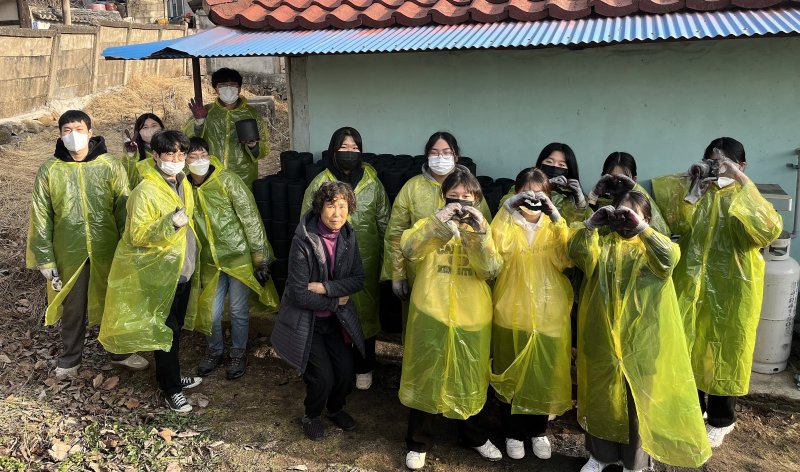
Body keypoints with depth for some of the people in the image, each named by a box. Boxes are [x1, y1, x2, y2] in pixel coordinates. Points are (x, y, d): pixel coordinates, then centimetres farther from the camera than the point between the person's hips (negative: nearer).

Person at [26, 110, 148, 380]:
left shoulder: (110, 167, -6)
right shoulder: (49, 171, -4)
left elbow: (124, 210, -3)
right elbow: (41, 218, 0)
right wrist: (45, 259, -1)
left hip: (107, 251, 0)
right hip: (69, 253, 0)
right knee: (73, 308, 15)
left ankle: (120, 352, 36)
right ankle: (69, 360, 36)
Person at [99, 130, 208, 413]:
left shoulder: (183, 184, 6)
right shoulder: (145, 192, -20)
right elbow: (137, 235, -23)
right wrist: (169, 224, -35)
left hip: (184, 270, 8)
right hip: (161, 275, -8)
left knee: (176, 328, 19)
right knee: (165, 332, 4)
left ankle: (172, 376, 36)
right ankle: (170, 389, 18)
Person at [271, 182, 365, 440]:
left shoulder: (348, 237, -6)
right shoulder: (303, 242, -22)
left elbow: (358, 279, -6)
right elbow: (299, 294, -21)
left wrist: (325, 287, -20)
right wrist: (337, 301, -13)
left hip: (336, 321, 5)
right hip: (306, 321, -4)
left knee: (346, 375, 1)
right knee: (323, 377, -10)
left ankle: (335, 408, 35)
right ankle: (312, 416, 24)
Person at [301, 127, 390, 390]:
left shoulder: (372, 182, 0)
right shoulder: (320, 183, -4)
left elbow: (384, 221, 7)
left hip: (366, 260, 1)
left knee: (366, 311, 10)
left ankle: (364, 367, 28)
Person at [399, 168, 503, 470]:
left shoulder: (482, 231, 8)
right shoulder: (430, 225, 4)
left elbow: (490, 270, -10)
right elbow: (408, 249, -18)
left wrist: (480, 232, -21)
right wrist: (439, 221, -26)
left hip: (471, 318, 2)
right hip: (431, 315, -2)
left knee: (469, 377, 15)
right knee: (425, 376, 7)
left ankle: (473, 435, 38)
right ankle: (419, 442, 26)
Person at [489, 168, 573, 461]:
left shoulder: (555, 225, 6)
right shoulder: (508, 222, 2)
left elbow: (565, 260, -11)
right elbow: (497, 251, -19)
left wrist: (557, 219, -20)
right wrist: (506, 211, -24)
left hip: (549, 312, 2)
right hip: (512, 310, -1)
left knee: (545, 374, 10)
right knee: (511, 373, 7)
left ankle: (539, 430, 31)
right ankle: (513, 432, 26)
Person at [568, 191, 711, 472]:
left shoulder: (653, 246, 0)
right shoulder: (602, 241, 5)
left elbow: (669, 257, -23)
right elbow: (577, 251, -13)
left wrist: (641, 228, -30)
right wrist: (590, 224, -25)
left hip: (641, 339, -2)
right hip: (602, 336, 2)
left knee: (638, 399, 9)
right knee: (600, 396, 14)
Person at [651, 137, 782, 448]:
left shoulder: (747, 199, -6)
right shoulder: (697, 194, 3)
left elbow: (771, 230, -27)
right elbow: (679, 225, -13)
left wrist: (743, 183, -30)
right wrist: (692, 187, -23)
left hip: (731, 290, -3)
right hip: (693, 285, 3)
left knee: (724, 351, 8)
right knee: (691, 347, 13)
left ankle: (721, 420, 25)